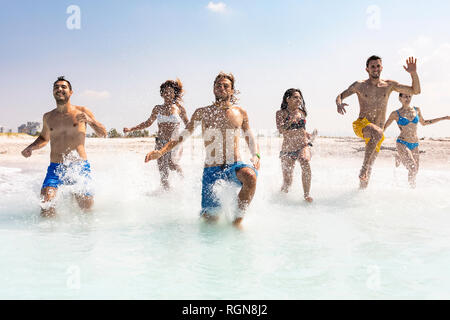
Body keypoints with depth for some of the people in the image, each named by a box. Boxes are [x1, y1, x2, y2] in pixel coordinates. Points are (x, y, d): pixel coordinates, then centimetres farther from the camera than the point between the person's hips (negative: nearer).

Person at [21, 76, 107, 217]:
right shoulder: (48, 117, 13)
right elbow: (44, 138, 31)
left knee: (87, 207, -6)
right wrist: (31, 147, 10)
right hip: (55, 168, 2)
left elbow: (103, 133, 8)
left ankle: (74, 195, 29)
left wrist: (90, 121, -11)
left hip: (79, 167, -1)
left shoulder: (82, 111, 5)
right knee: (46, 201, -21)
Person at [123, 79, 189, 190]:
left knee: (171, 163, -27)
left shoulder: (180, 108, 5)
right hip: (161, 142, 2)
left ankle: (182, 177, 2)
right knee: (163, 173, -4)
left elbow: (187, 124, 18)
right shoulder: (158, 109, 11)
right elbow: (148, 123, 22)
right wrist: (130, 129, 16)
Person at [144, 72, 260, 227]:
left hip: (234, 166, 0)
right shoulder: (202, 113, 8)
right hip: (211, 169, 0)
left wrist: (256, 155, -4)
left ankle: (238, 219, -16)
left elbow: (251, 140, 17)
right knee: (210, 217, -9)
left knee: (250, 176, -37)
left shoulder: (240, 113, 10)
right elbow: (182, 136, 8)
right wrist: (161, 152, -5)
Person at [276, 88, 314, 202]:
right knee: (287, 182, 2)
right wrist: (292, 118, -23)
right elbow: (281, 130, -18)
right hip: (287, 149, -2)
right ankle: (283, 192, 38)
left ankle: (307, 195, -27)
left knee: (305, 163, -33)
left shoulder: (301, 112, 10)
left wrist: (308, 135, 13)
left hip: (303, 146, 2)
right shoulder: (281, 113, -2)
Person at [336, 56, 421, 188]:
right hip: (361, 125, -4)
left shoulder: (390, 85, 5)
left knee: (371, 163, 7)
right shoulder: (360, 85, 0)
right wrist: (339, 104, -19)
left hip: (377, 130, 4)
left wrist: (414, 74, -10)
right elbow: (340, 96, 5)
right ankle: (363, 168, -30)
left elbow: (415, 91, 7)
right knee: (378, 133, -38)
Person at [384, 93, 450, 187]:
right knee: (413, 168, -18)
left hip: (415, 145, 5)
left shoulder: (417, 110, 8)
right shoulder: (395, 114, -2)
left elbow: (423, 123, 24)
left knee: (415, 171, 2)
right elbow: (384, 128, 6)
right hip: (402, 144, -4)